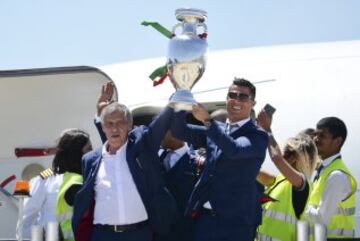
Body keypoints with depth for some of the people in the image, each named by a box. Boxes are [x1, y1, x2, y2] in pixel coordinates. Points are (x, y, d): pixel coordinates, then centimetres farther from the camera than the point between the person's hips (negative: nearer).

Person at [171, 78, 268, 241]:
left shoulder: (257, 136, -4)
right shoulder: (215, 130, 14)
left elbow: (234, 149, -23)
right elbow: (179, 131, 5)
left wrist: (207, 121, -31)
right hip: (205, 217, 5)